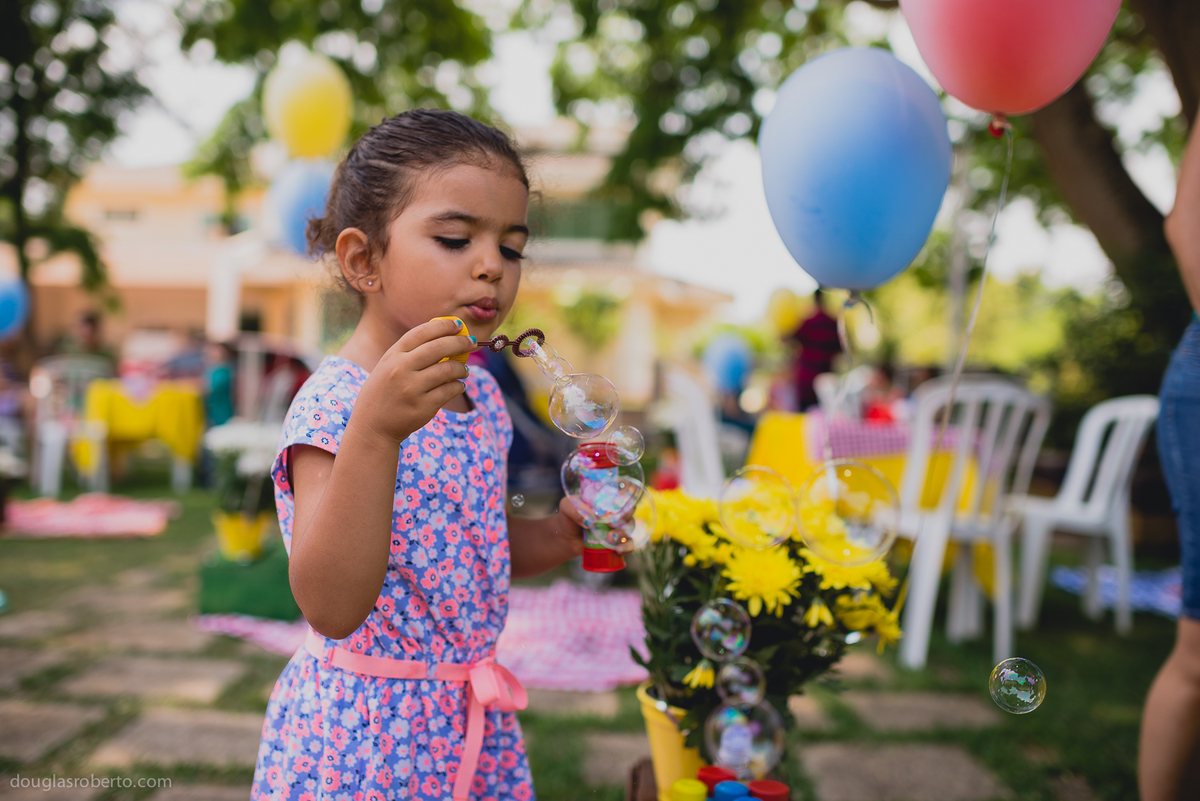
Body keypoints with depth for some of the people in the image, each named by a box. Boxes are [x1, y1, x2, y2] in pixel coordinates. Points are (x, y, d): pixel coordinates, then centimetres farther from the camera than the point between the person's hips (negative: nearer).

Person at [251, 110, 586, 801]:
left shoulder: (480, 393, 4)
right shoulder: (332, 404, -20)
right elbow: (332, 608, -30)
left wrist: (558, 536, -2)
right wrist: (373, 430, -39)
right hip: (363, 734, -7)